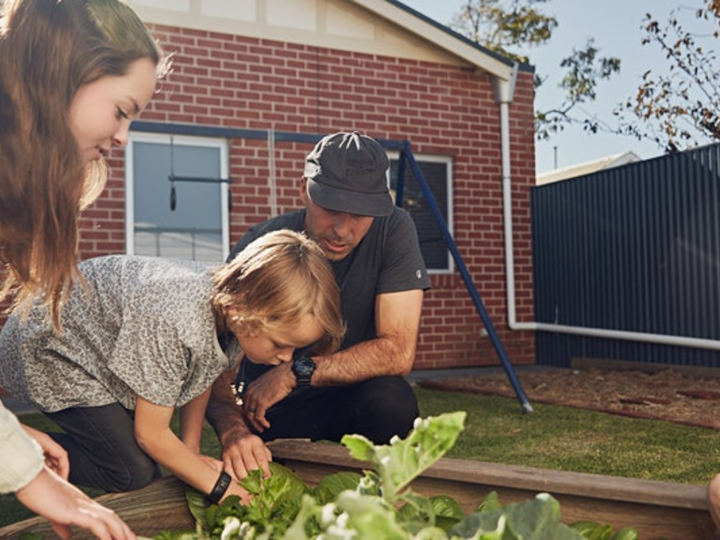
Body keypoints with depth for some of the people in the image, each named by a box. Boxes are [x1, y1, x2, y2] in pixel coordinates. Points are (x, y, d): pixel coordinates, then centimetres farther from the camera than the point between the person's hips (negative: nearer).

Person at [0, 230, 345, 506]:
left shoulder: (232, 297, -18)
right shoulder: (175, 323, -40)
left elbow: (201, 378, 1)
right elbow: (150, 434, -26)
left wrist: (191, 452, -2)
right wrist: (219, 486, -18)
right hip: (50, 346, -7)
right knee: (135, 472, -14)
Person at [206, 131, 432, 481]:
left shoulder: (393, 231, -19)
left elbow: (398, 351, -23)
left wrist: (296, 372, -29)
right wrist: (233, 429, -42)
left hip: (354, 397, 0)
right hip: (269, 409, 1)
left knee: (393, 402, -31)